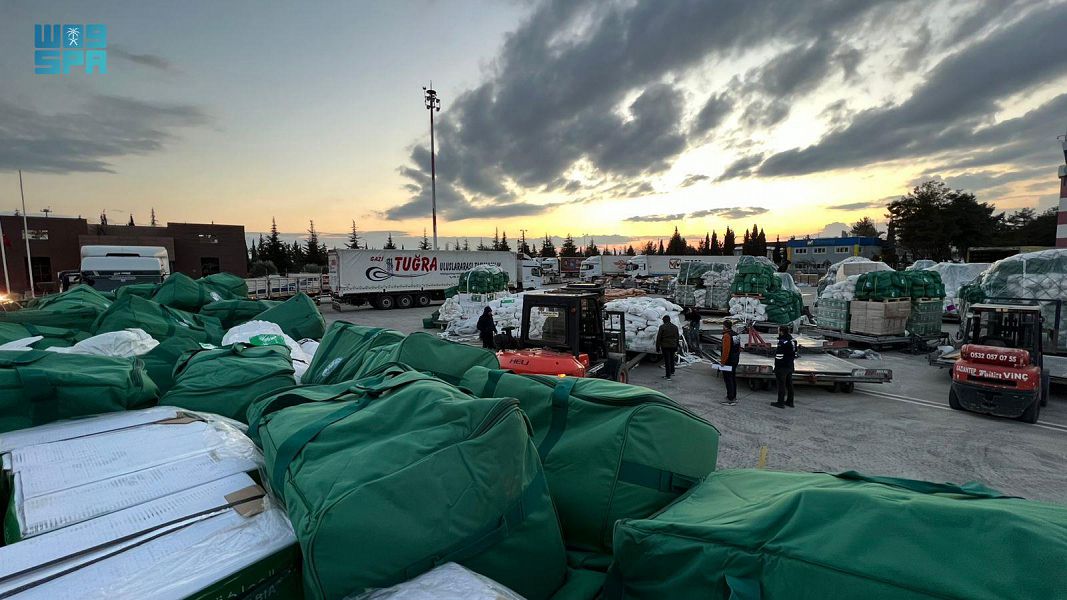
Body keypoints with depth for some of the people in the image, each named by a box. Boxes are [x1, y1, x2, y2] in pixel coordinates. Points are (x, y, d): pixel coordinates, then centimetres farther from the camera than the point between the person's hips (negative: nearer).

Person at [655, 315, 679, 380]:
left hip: (665, 346, -5)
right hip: (673, 346, 5)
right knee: (672, 359, 23)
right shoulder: (675, 327, 6)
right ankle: (672, 371, 36)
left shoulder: (662, 327, -11)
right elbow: (677, 338, 12)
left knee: (667, 360, -1)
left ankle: (668, 375, 2)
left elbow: (658, 338, -10)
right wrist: (676, 347, 20)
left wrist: (657, 347, -3)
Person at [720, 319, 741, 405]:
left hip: (728, 362, -10)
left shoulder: (726, 336, -19)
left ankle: (730, 399, -3)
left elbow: (726, 350, -23)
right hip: (735, 361, 10)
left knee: (728, 380, -5)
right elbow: (739, 349, 16)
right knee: (733, 379, 17)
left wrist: (722, 361, -17)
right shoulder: (736, 335, 11)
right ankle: (734, 397, 27)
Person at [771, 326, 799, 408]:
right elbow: (794, 353, 16)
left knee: (781, 384, -2)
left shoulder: (782, 342, -21)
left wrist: (776, 367, -14)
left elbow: (779, 356, -20)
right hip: (790, 366, 9)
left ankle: (780, 403, 3)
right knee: (789, 384, 16)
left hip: (782, 367, -9)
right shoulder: (793, 340, 8)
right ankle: (790, 401, 24)